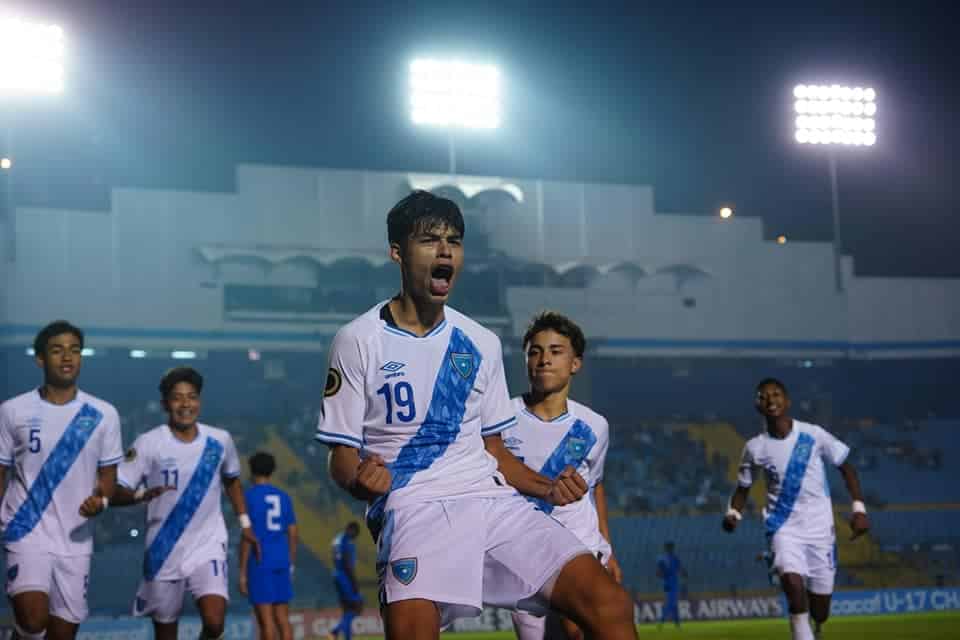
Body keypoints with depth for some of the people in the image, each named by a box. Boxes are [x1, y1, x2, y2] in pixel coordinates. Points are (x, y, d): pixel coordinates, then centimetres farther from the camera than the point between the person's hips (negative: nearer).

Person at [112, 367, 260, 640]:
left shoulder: (220, 441, 0)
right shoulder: (148, 443, -9)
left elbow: (232, 481, 19)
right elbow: (116, 492, -12)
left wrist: (245, 524, 15)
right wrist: (142, 495, -32)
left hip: (208, 546, 1)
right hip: (165, 550, -1)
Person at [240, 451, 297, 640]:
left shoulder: (249, 495, -5)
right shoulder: (284, 497, 12)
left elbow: (247, 536, -11)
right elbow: (293, 534, 10)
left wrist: (242, 573, -9)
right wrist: (291, 567, 17)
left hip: (259, 564, -5)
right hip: (281, 563, 5)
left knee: (265, 618, -5)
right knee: (282, 618, 7)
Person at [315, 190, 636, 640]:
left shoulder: (481, 344, 15)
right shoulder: (358, 341, 2)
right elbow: (342, 457, 2)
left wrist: (548, 487, 3)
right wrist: (362, 481, -21)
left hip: (492, 500, 4)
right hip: (414, 506, -4)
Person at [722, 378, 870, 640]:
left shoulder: (813, 435, -6)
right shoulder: (755, 447, -2)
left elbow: (846, 468, 4)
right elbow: (743, 487, 11)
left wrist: (859, 509, -5)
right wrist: (733, 513, -8)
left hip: (819, 527, 0)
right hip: (784, 527, 0)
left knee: (820, 612, 6)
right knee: (792, 581, -30)